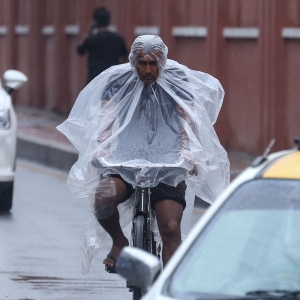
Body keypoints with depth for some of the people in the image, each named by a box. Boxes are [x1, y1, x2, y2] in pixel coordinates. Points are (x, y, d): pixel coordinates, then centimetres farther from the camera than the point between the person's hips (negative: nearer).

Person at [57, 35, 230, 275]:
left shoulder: (178, 81, 3)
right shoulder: (118, 81, 5)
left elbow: (188, 119, -5)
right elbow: (106, 117, -4)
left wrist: (187, 151, -23)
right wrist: (102, 147, -24)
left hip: (167, 165, 0)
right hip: (124, 160, 0)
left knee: (171, 229, -13)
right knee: (103, 199, -29)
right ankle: (119, 242, 2)